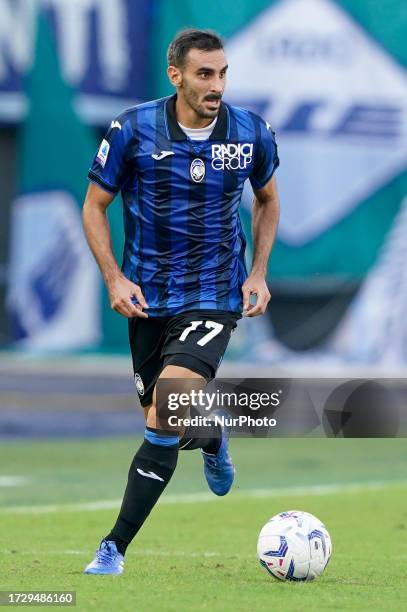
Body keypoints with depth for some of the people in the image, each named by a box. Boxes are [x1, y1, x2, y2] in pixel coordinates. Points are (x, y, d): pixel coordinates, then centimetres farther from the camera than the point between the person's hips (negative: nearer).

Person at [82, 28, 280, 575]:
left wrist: (258, 273, 5)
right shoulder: (133, 129, -9)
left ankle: (115, 548, -11)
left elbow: (267, 200, 15)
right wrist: (114, 278, -10)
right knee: (163, 422, 9)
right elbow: (95, 206, 2)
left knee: (166, 414, -21)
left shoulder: (252, 134, -5)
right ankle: (212, 438, 48)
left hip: (215, 297, -2)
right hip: (148, 298, 2)